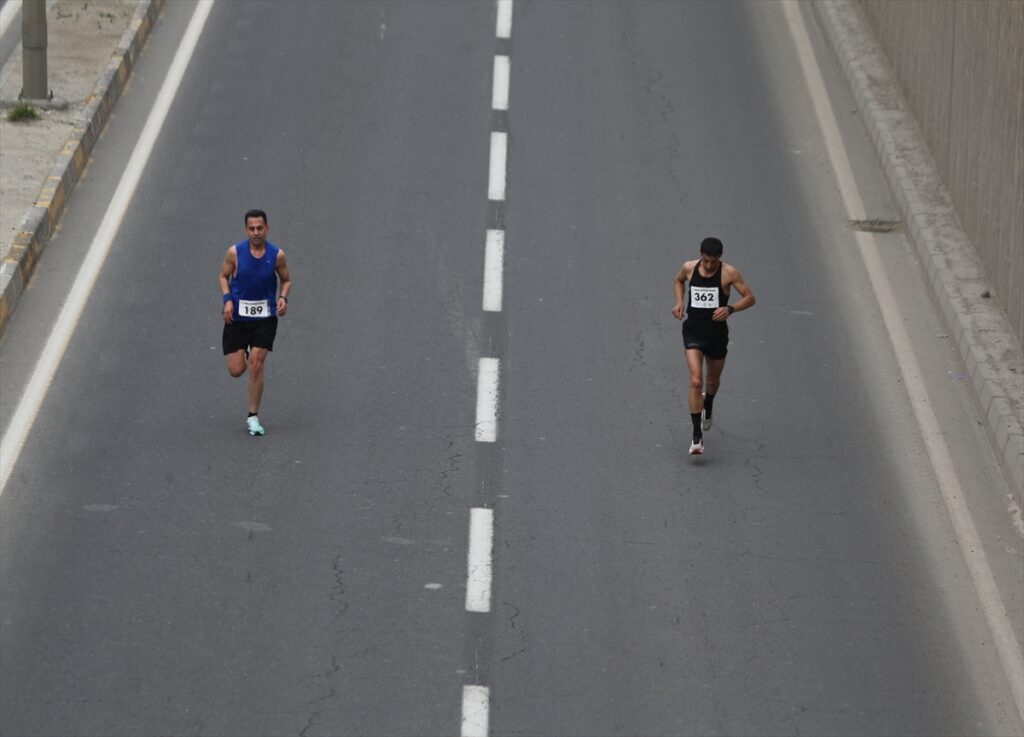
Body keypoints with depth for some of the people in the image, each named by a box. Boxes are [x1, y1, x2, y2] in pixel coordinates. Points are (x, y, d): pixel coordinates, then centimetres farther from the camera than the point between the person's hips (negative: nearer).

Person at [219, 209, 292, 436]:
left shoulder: (277, 255, -8)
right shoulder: (235, 252, -9)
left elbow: (286, 280, 6)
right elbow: (224, 276, 4)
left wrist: (283, 298, -14)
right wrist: (227, 299, -12)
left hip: (265, 317, -1)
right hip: (237, 315, 1)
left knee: (256, 365, -10)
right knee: (236, 370, 0)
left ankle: (253, 417, 3)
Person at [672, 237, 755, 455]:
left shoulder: (728, 273, -11)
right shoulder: (689, 268, -3)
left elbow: (750, 298, -7)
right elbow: (679, 280, 21)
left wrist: (730, 309, -24)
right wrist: (679, 302, 4)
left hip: (717, 332, 0)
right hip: (693, 331, 0)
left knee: (713, 380, 21)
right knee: (695, 381, -17)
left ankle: (707, 410, 57)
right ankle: (697, 437, -16)